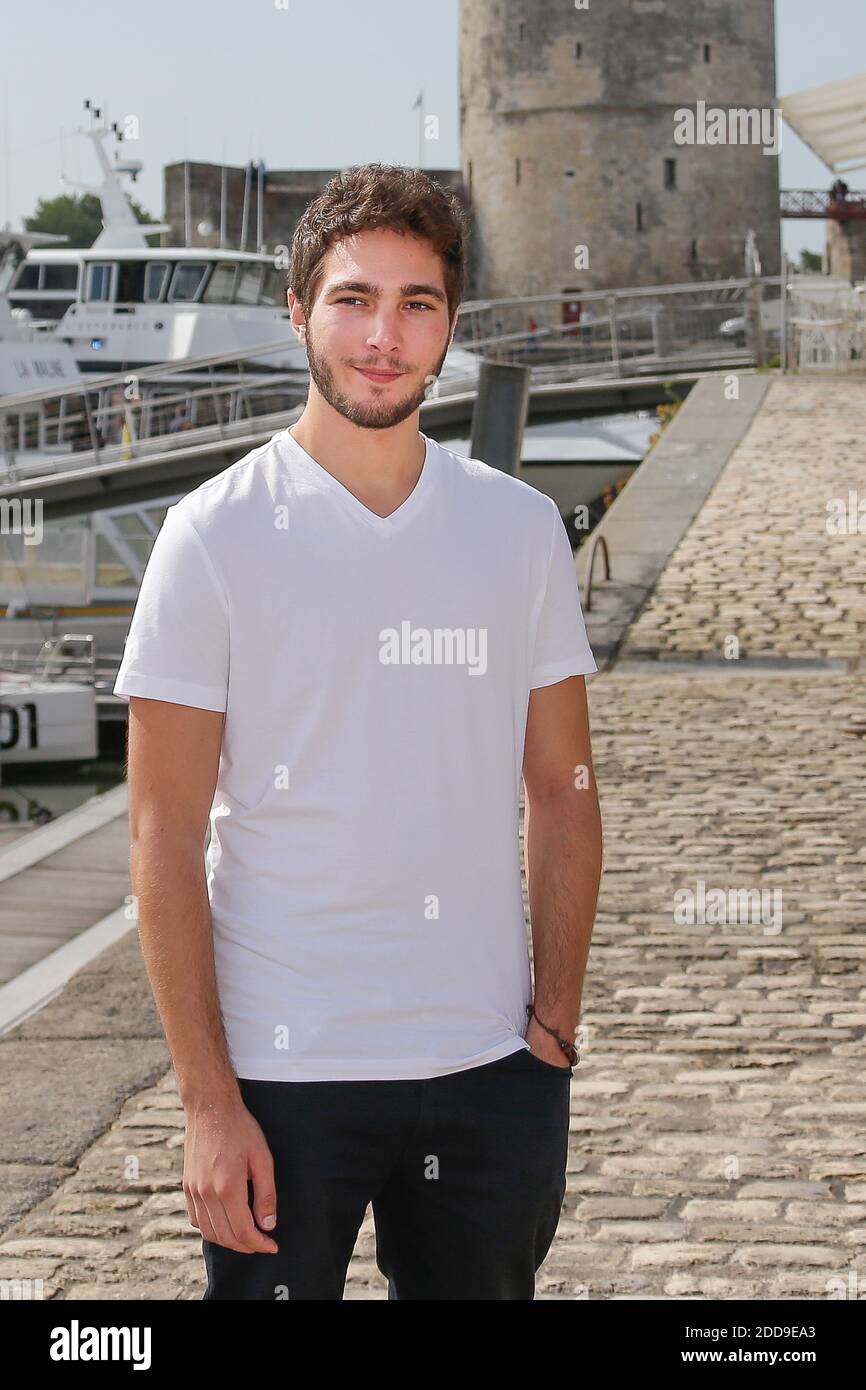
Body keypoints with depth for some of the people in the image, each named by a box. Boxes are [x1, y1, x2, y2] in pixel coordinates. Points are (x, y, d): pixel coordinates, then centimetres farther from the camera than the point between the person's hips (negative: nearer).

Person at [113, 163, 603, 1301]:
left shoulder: (523, 528, 5)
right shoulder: (216, 535, -6)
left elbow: (561, 791, 10)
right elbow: (165, 838, -7)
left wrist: (557, 1028, 3)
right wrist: (208, 1102, -11)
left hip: (491, 1073, 3)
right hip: (286, 1076, -3)